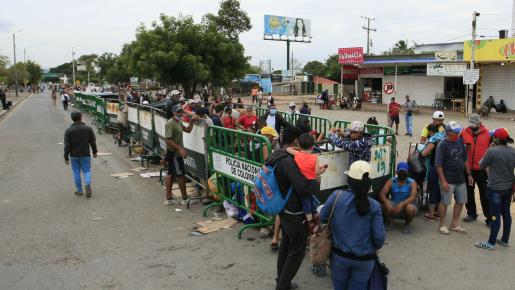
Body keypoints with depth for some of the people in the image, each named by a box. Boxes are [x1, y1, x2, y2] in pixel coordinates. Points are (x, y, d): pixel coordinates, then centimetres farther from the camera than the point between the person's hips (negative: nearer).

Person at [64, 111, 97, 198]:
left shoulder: (68, 131, -7)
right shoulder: (88, 129, -6)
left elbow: (67, 145, -8)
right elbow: (93, 142, 0)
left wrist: (66, 157, -2)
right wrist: (94, 152, 13)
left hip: (74, 156, 0)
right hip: (85, 155, 0)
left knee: (76, 172, 10)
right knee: (87, 171, 8)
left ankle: (79, 190, 16)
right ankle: (88, 185, -17)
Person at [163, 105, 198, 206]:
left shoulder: (179, 122, 11)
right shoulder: (170, 123, -19)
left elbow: (188, 130, 18)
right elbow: (167, 140, -26)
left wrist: (192, 121, 2)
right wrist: (180, 148, -29)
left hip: (176, 153, 10)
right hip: (174, 153, -10)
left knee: (170, 174, 12)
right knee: (181, 175, -2)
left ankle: (168, 198, 19)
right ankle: (185, 198, 8)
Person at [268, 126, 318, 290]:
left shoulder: (276, 157, 2)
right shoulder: (289, 161, -27)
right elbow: (304, 190, -30)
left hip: (283, 210, 9)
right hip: (295, 213, -9)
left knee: (285, 246, 23)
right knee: (297, 252, 6)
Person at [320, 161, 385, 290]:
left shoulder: (336, 196, -15)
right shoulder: (374, 206, -13)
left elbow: (322, 218, -2)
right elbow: (379, 237, -11)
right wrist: (373, 249, 10)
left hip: (339, 255, 0)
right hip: (364, 259, 0)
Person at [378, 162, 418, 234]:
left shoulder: (412, 182, -8)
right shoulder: (391, 181, -3)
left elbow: (413, 197, -24)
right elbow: (381, 194, -16)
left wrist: (402, 204, -41)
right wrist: (387, 203, -36)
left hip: (406, 207, -1)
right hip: (393, 207, 1)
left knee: (410, 208, -35)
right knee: (384, 203, -27)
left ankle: (407, 224, -2)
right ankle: (389, 222, 0)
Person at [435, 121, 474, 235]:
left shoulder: (460, 142, 7)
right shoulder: (443, 145, -14)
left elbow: (465, 159, 17)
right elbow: (438, 164, -17)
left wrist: (468, 174, 14)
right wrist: (443, 181, -21)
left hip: (461, 179, 7)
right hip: (448, 180, -7)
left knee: (460, 202, 13)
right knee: (445, 202, 1)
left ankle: (454, 224, 27)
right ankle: (442, 225, 16)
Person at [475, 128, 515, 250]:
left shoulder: (492, 151, -19)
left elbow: (482, 165, -9)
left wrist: (484, 158, 9)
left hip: (495, 188, -7)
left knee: (495, 215, -1)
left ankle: (491, 243, 8)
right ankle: (505, 240, 29)